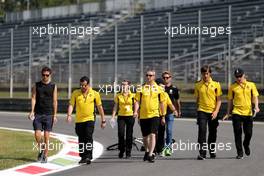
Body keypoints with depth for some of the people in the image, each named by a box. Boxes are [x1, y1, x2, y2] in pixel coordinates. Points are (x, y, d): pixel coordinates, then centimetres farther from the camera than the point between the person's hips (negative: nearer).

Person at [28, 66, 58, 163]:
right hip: (37, 114, 1)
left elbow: (55, 101, 2)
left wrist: (55, 115, -2)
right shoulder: (36, 85, 5)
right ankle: (41, 149, 20)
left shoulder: (53, 86, 2)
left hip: (48, 115, -1)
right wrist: (32, 111, -11)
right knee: (37, 135, -7)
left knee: (46, 136, 0)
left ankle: (45, 156, 8)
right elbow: (33, 98, 2)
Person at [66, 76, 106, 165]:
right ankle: (83, 157, 21)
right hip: (79, 120, 3)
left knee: (88, 136, -17)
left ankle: (88, 156, -15)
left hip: (90, 119, -3)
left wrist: (103, 120, 8)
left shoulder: (95, 94, 1)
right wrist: (69, 115, -19)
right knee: (81, 139, 9)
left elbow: (99, 107, 8)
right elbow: (71, 104, -1)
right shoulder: (75, 93, 4)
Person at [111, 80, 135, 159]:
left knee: (129, 135, 1)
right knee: (120, 133, -8)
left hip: (130, 116, -1)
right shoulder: (118, 96, 7)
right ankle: (121, 151, 7)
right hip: (121, 116, 1)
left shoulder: (133, 96, 2)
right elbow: (115, 107, 9)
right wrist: (113, 117, 2)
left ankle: (128, 152, 10)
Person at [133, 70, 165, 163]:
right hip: (143, 116, 2)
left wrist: (163, 116, 12)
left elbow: (161, 103, 10)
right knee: (145, 136, 12)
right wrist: (136, 111, -15)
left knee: (152, 135, -15)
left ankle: (150, 155, -16)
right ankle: (147, 151, 35)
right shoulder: (141, 88, 4)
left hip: (154, 115, -2)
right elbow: (137, 101, 2)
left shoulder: (158, 88, 4)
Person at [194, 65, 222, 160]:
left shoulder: (216, 84, 2)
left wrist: (216, 111, -9)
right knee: (202, 131, -15)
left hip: (213, 112, 1)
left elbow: (219, 100, 1)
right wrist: (198, 109, 9)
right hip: (202, 111, -1)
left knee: (213, 133, 10)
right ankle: (202, 153, -16)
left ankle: (212, 151, 29)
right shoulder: (198, 85, 4)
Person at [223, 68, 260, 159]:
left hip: (248, 113, 1)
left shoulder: (251, 85, 5)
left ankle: (246, 145, 35)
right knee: (238, 133, -3)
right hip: (236, 113, -1)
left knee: (248, 133, 3)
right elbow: (230, 101, 10)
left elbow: (255, 97, 7)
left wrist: (256, 107, -11)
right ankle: (240, 153, 6)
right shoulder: (232, 87, 3)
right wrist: (228, 113, 9)